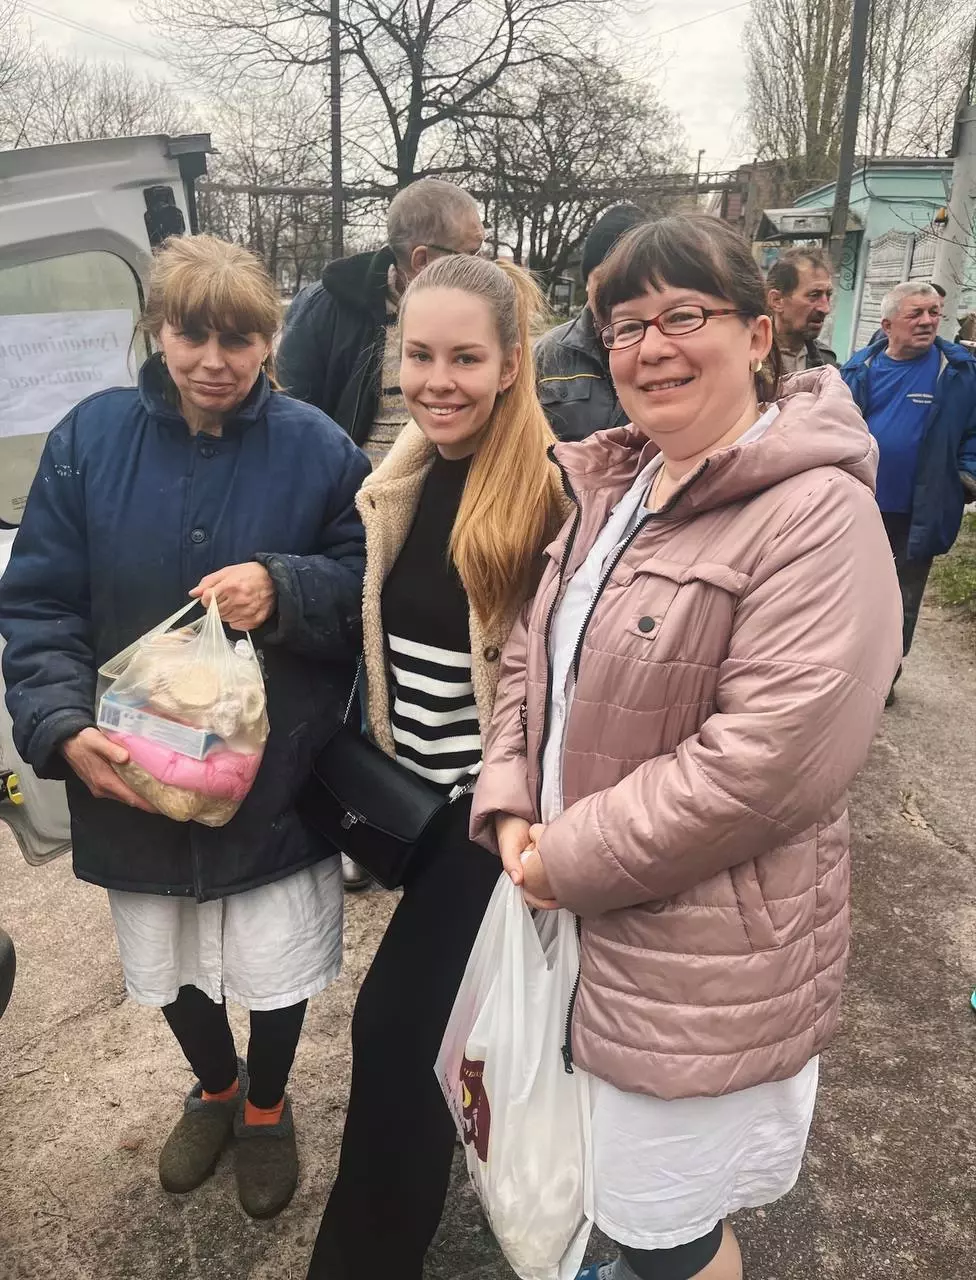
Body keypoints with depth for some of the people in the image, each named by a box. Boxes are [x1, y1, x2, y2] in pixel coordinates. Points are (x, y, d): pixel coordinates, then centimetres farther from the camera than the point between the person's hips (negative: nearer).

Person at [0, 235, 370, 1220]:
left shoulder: (316, 447, -9)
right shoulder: (90, 438, -6)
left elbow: (372, 586, -5)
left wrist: (284, 587, -24)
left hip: (277, 778, -1)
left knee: (276, 971, 16)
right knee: (170, 967, 24)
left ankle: (267, 1105, 50)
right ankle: (215, 1086, 57)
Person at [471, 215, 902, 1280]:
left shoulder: (816, 513, -19)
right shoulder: (610, 486, 6)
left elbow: (767, 761, -26)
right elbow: (530, 657, 9)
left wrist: (570, 857, -18)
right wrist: (512, 811, -6)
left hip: (709, 953, -7)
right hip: (589, 916, 7)